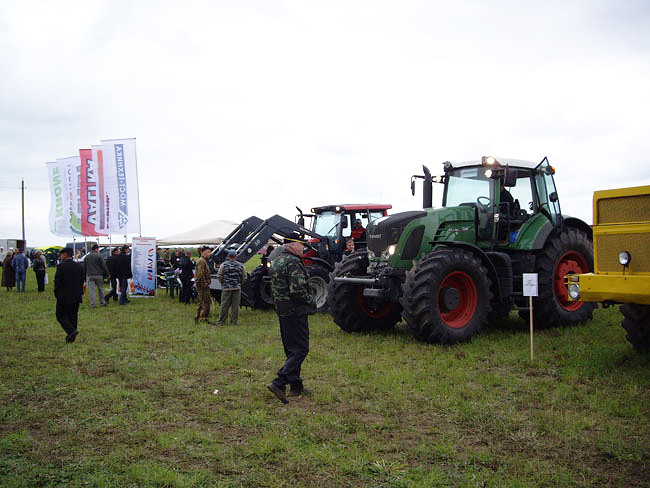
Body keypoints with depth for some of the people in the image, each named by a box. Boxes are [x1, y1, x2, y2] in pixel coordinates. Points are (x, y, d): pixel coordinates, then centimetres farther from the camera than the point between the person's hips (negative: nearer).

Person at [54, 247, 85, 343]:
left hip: (64, 297, -6)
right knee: (73, 316, 12)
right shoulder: (79, 266, 7)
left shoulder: (61, 266, -11)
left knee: (61, 316, 3)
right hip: (76, 297, 6)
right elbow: (82, 281, 9)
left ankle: (72, 330, -17)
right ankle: (71, 337, 14)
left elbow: (57, 281, -12)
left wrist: (57, 294, 0)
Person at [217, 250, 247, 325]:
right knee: (235, 306, 6)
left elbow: (219, 276, -2)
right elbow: (244, 278, 8)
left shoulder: (224, 264, -3)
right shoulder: (241, 265, 4)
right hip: (237, 288, 1)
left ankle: (221, 321, 8)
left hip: (226, 288, -1)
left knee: (224, 305, 3)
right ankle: (234, 322, 9)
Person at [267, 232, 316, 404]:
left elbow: (273, 288, 21)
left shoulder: (276, 261, 15)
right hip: (296, 312, -10)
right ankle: (279, 383, -14)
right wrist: (311, 302, -9)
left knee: (291, 349, 15)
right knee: (300, 350, -7)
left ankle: (296, 386, 20)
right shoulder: (293, 262, -17)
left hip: (282, 311, 10)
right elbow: (298, 290, -24)